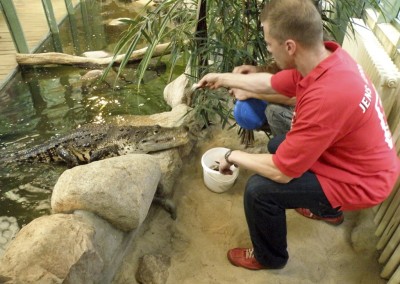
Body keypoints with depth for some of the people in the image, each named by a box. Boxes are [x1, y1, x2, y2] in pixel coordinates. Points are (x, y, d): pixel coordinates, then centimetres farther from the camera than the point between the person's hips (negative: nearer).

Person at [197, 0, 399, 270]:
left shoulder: (326, 96, -38)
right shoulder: (325, 58, -11)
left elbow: (281, 172, -29)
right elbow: (270, 83, 7)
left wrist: (234, 156, -12)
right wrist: (222, 78, 16)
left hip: (359, 182, -9)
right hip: (362, 162, 9)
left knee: (259, 188, -16)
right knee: (277, 145, 21)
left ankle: (269, 257, 17)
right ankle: (328, 210, 40)